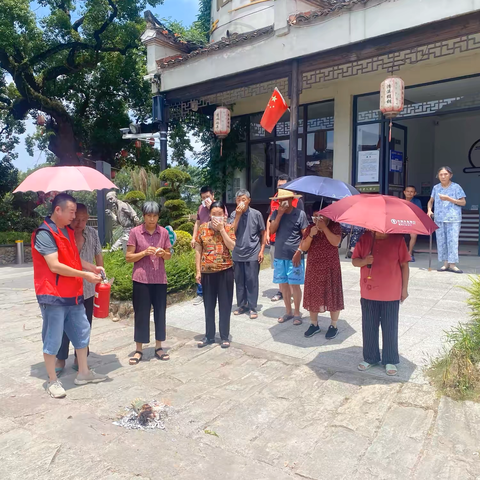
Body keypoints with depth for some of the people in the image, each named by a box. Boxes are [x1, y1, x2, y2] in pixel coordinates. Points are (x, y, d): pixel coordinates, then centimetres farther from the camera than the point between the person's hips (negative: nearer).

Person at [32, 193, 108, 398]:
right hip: (53, 296, -9)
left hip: (73, 294, 9)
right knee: (53, 338, 4)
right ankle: (52, 381, 20)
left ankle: (83, 372, 29)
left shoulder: (68, 231, 12)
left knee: (82, 332, 15)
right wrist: (84, 275, -18)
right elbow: (55, 266, -22)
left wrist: (93, 267, 3)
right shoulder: (44, 233, -16)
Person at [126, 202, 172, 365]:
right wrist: (144, 252, -18)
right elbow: (128, 257, -4)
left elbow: (169, 256, 11)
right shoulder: (135, 232, -4)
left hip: (160, 279, 3)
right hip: (141, 279, -3)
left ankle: (158, 347, 21)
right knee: (141, 314, 4)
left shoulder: (164, 232, 4)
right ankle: (138, 350, 16)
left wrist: (163, 253, -11)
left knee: (160, 313, 8)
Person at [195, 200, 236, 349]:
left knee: (225, 305, 7)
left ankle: (225, 336, 20)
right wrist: (198, 271, -1)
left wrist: (221, 229, -17)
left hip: (225, 270, -1)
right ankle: (209, 336, 25)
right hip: (207, 271, 2)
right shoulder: (203, 228, 2)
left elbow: (232, 246, -15)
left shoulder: (229, 228, -1)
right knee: (209, 305, 11)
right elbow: (198, 250, 3)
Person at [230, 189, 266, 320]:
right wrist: (238, 215, -15)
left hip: (253, 254, -3)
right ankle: (242, 305, 24)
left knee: (252, 281, 1)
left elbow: (263, 233, 2)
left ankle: (252, 308, 11)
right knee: (239, 281, 11)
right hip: (237, 254, 3)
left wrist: (261, 251, -3)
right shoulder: (234, 214, 2)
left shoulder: (256, 214, -5)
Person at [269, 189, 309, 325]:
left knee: (294, 285, 2)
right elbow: (272, 230, -7)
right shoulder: (276, 213, 5)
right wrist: (280, 214, -13)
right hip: (279, 256, 4)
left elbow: (305, 236, -5)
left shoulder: (300, 214, -5)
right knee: (283, 285, 12)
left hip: (294, 256, -4)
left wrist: (299, 252, -13)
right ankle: (288, 311, 26)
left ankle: (297, 313, 18)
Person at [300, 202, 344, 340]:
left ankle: (333, 326, 18)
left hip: (331, 268, -3)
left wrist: (324, 227, -23)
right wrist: (311, 235, -18)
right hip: (313, 268, 3)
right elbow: (303, 248, -3)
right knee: (313, 296, 9)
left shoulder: (335, 226, -4)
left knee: (332, 297, 3)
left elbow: (335, 242, -21)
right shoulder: (309, 228, 4)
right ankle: (314, 324, 25)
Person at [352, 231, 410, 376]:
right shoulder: (364, 239, -1)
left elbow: (404, 265, -1)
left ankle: (390, 361, 25)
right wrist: (364, 261, -20)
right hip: (368, 293, 2)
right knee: (369, 327, 12)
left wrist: (404, 289, 0)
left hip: (391, 295, -2)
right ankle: (370, 358, 29)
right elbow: (354, 261, 3)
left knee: (390, 328, 9)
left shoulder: (398, 239, -6)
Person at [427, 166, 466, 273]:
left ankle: (452, 264, -2)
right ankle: (445, 263, 13)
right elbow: (431, 201, 18)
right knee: (441, 241, 5)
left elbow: (463, 202, -3)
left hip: (453, 219, -4)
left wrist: (449, 199, -13)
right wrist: (429, 210, 0)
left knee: (452, 241, -7)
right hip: (439, 219, 4)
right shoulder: (436, 188, 9)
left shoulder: (456, 187, -1)